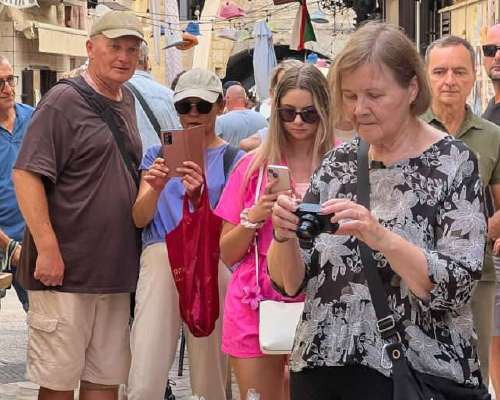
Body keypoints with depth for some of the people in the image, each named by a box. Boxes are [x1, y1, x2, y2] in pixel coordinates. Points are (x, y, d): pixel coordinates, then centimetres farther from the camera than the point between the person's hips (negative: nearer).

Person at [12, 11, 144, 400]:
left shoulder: (127, 102, 15)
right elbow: (26, 175, -16)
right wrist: (48, 248, -22)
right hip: (64, 270, -7)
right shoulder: (63, 101, -9)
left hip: (116, 272, 7)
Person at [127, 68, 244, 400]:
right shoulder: (158, 154, 16)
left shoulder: (233, 159, 7)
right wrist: (155, 189, -14)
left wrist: (199, 197, -21)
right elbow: (140, 219, 7)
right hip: (160, 259, 1)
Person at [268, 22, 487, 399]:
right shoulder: (337, 162, 4)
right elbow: (290, 282, 4)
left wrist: (382, 238, -30)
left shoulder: (453, 163, -8)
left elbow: (456, 290, -17)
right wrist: (285, 236, -16)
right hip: (321, 367, 4)